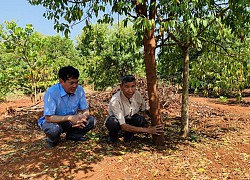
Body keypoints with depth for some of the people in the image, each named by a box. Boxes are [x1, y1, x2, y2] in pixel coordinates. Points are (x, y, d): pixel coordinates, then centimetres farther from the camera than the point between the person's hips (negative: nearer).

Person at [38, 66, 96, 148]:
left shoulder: (79, 90, -14)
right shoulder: (51, 92, -26)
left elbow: (86, 111, -8)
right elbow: (48, 118, -27)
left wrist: (81, 118, -32)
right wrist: (69, 118, -38)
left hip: (71, 122, 4)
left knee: (92, 121, -17)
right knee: (53, 129, -37)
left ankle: (72, 136, 10)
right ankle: (53, 140, 2)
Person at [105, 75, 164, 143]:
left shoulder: (137, 94, -20)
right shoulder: (115, 101, -35)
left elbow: (145, 110, -1)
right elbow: (123, 126, -37)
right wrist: (147, 130, -40)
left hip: (131, 119, 3)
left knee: (142, 121, -30)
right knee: (112, 122, -38)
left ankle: (129, 134, 1)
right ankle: (113, 135, -2)